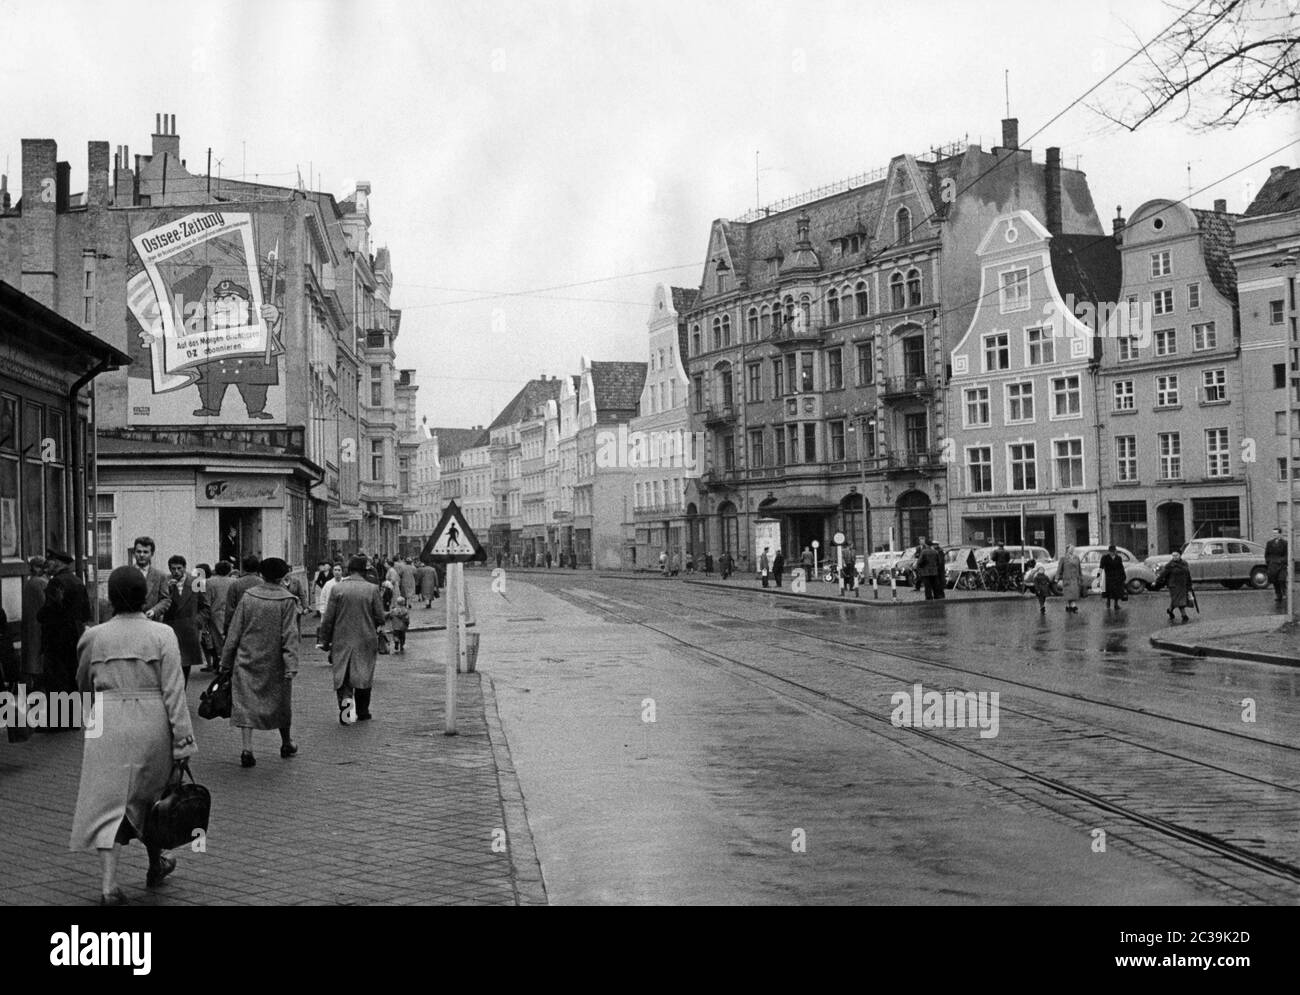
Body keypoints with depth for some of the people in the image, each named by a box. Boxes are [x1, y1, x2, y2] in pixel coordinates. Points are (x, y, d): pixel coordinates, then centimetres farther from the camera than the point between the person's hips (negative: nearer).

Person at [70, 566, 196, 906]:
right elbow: (173, 690, -9)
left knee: (109, 801, 2)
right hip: (151, 723, 0)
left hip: (108, 724, 0)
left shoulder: (94, 636, 1)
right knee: (150, 796, 18)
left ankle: (109, 884, -6)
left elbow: (83, 683, 16)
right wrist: (183, 738, -6)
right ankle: (156, 865, 35)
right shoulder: (162, 634, -6)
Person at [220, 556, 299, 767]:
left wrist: (226, 661, 8)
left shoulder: (248, 596, -2)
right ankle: (286, 744, 32)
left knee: (245, 703, 2)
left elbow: (234, 632, 2)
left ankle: (247, 750, -7)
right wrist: (291, 665, -16)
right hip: (274, 663, -1)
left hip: (247, 660, 1)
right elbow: (290, 636, -14)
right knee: (280, 702, 16)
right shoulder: (287, 600, -9)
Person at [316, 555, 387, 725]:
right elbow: (380, 618, -3)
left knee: (343, 677, 7)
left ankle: (345, 699, -18)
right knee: (363, 676, 12)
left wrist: (324, 640, 5)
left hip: (342, 640, 0)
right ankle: (362, 711, 19)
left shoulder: (337, 589, -4)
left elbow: (328, 618, -3)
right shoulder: (372, 589, -6)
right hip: (365, 640, 0)